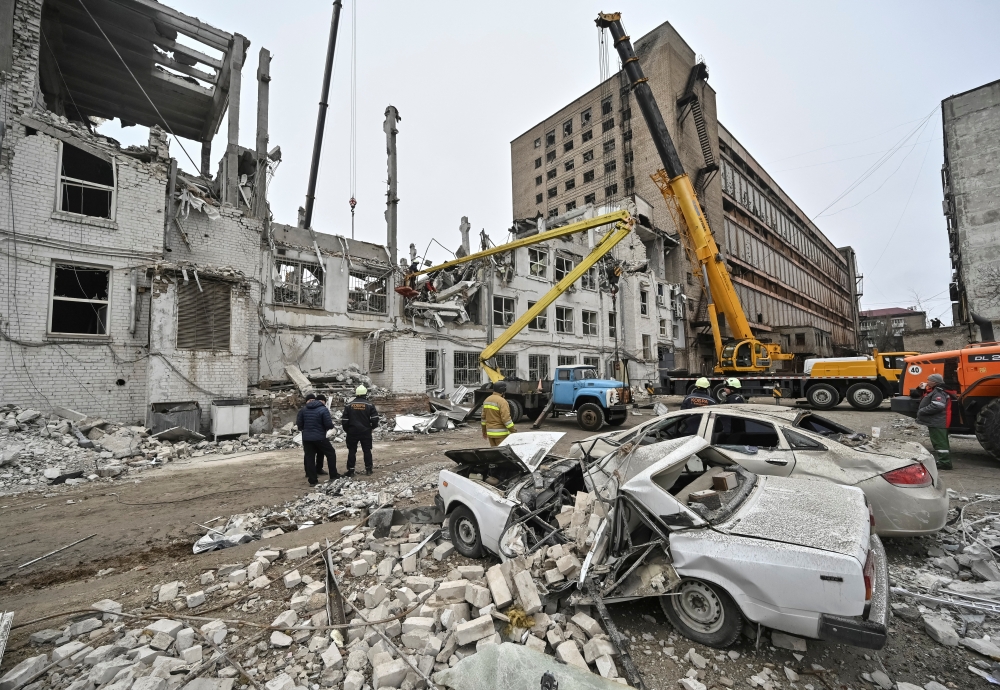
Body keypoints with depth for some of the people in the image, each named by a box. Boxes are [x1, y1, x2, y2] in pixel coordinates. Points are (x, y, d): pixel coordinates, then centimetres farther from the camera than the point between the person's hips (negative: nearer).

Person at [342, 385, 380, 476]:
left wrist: (346, 430, 12)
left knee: (352, 451, 9)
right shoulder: (369, 405, -5)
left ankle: (350, 470, 10)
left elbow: (344, 420, -2)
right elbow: (375, 418, -9)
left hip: (352, 432, 1)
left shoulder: (348, 405, -1)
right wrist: (372, 427, 9)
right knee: (367, 450, 10)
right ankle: (368, 468, 15)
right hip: (365, 432, -1)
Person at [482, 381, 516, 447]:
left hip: (490, 432, 8)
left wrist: (484, 431, 24)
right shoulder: (502, 401, -16)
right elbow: (506, 418, -21)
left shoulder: (487, 400, 9)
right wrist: (513, 431, -15)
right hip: (500, 433, -8)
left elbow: (484, 417, 15)